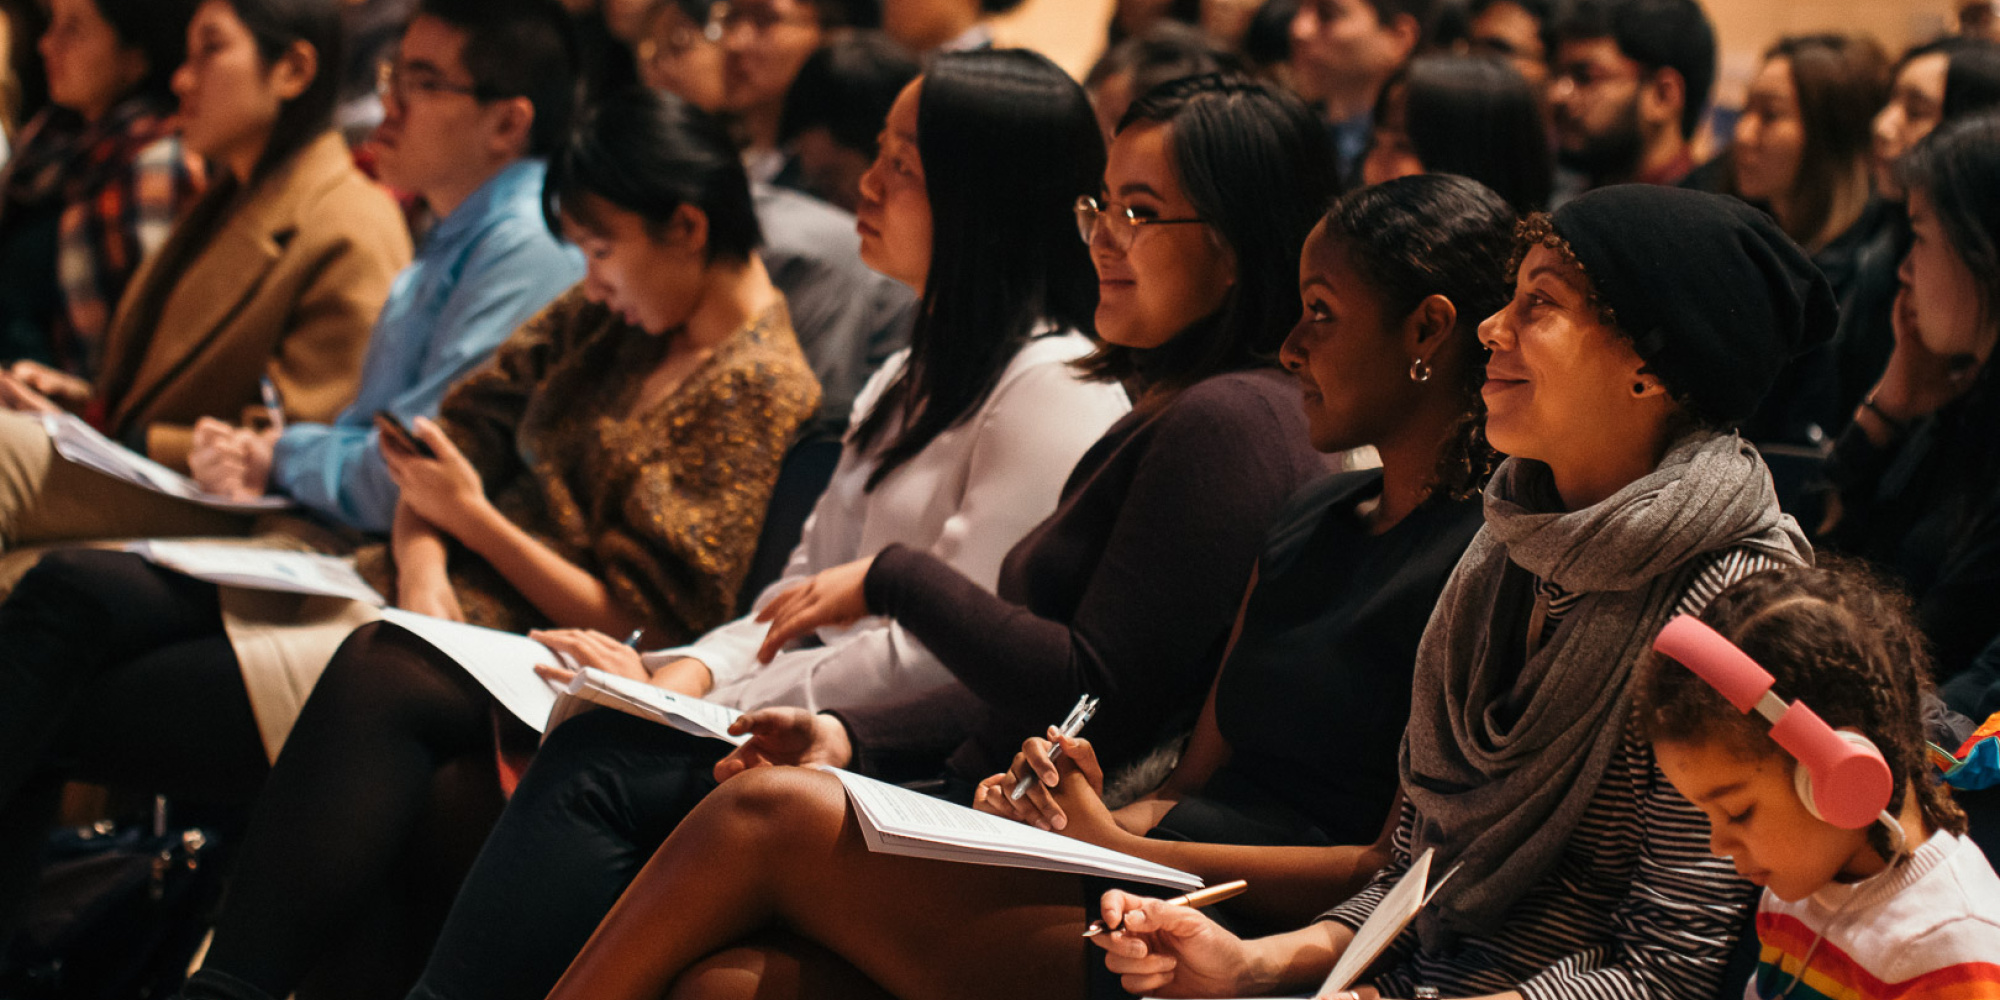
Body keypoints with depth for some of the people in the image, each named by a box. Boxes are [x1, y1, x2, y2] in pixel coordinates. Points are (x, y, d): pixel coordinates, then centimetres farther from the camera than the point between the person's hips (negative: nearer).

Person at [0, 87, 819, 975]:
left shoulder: (760, 391, -10)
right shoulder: (607, 314, 13)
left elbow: (637, 624, -12)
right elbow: (465, 424, 14)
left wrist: (471, 518, -9)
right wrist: (421, 549, -7)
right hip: (428, 597, 9)